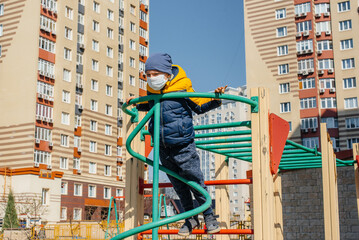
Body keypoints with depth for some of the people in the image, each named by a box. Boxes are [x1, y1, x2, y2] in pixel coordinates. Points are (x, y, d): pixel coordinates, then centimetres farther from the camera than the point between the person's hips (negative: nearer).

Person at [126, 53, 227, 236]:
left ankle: (209, 217, 22)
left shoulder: (182, 89, -12)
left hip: (183, 147, -5)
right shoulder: (152, 92, 3)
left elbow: (200, 106, -1)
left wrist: (215, 99, -16)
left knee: (196, 183, 3)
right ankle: (190, 219, 32)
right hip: (164, 150, 5)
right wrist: (137, 104, 16)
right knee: (179, 186, 16)